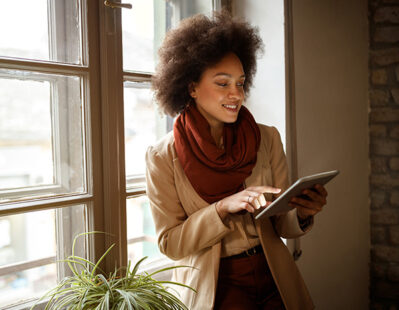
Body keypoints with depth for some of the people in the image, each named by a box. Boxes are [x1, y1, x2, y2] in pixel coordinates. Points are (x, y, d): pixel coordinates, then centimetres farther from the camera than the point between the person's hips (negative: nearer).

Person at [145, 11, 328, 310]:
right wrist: (224, 207, -20)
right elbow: (170, 243, -6)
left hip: (273, 275, 4)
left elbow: (282, 226, 6)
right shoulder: (163, 156, -5)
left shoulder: (268, 139, 3)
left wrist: (302, 213, -17)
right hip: (213, 283, -3)